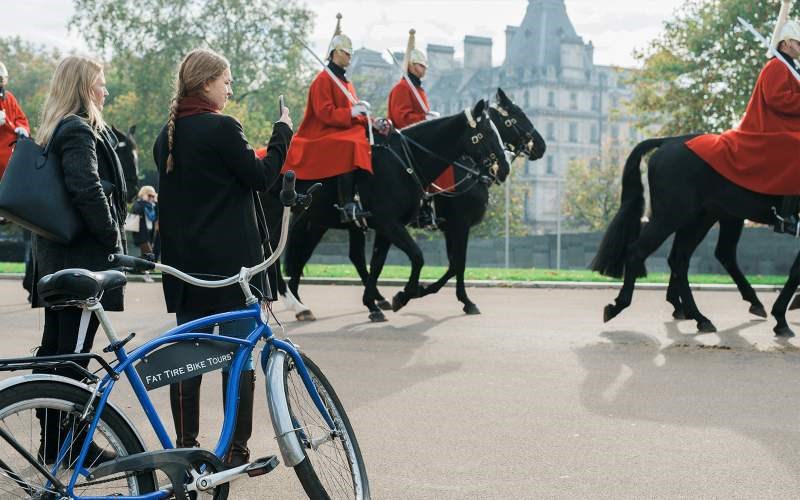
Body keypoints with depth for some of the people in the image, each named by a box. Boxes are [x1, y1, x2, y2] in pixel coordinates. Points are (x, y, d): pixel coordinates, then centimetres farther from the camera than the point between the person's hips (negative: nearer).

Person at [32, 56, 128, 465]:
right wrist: (112, 237, -15)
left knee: (54, 347, 13)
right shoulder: (81, 131, -14)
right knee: (74, 353, -5)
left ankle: (51, 439, 21)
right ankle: (72, 444, 1)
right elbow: (87, 191, -25)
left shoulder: (54, 130, 17)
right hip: (84, 258, -10)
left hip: (55, 254, 10)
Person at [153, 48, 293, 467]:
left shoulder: (167, 134, 10)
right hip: (230, 260, -7)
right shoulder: (222, 128, -12)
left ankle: (185, 445, 15)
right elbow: (261, 176, -8)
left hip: (183, 260, 7)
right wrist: (282, 133, 2)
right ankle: (236, 450, 3)